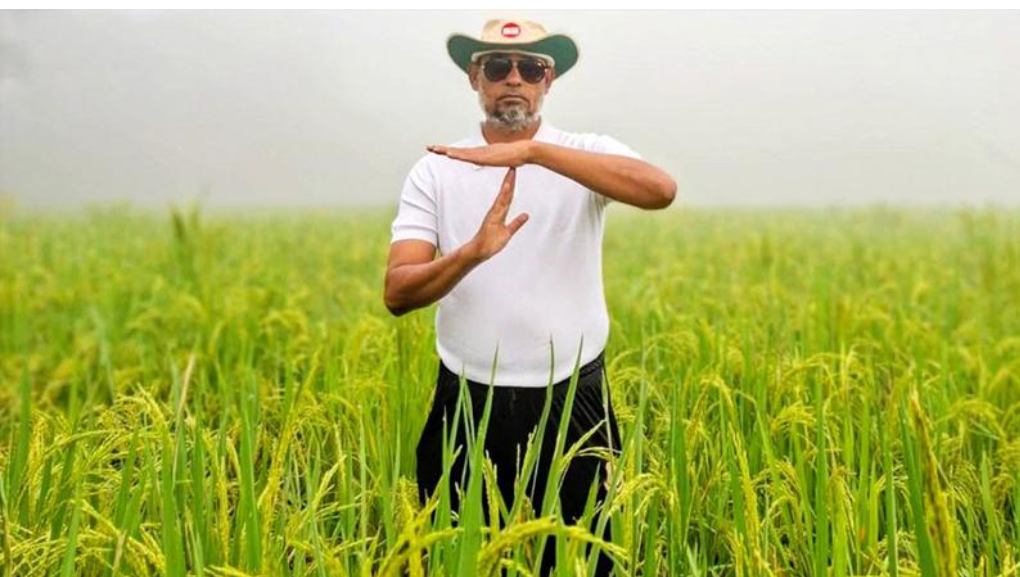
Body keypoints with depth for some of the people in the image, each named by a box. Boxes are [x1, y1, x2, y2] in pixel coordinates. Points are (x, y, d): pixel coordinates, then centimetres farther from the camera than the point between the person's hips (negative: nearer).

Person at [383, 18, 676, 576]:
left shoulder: (589, 156, -1)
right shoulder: (434, 171, 2)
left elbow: (661, 190, -24)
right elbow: (397, 293, -7)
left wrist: (532, 151, -28)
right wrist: (473, 252, -27)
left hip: (571, 403, -1)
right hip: (468, 404, 1)